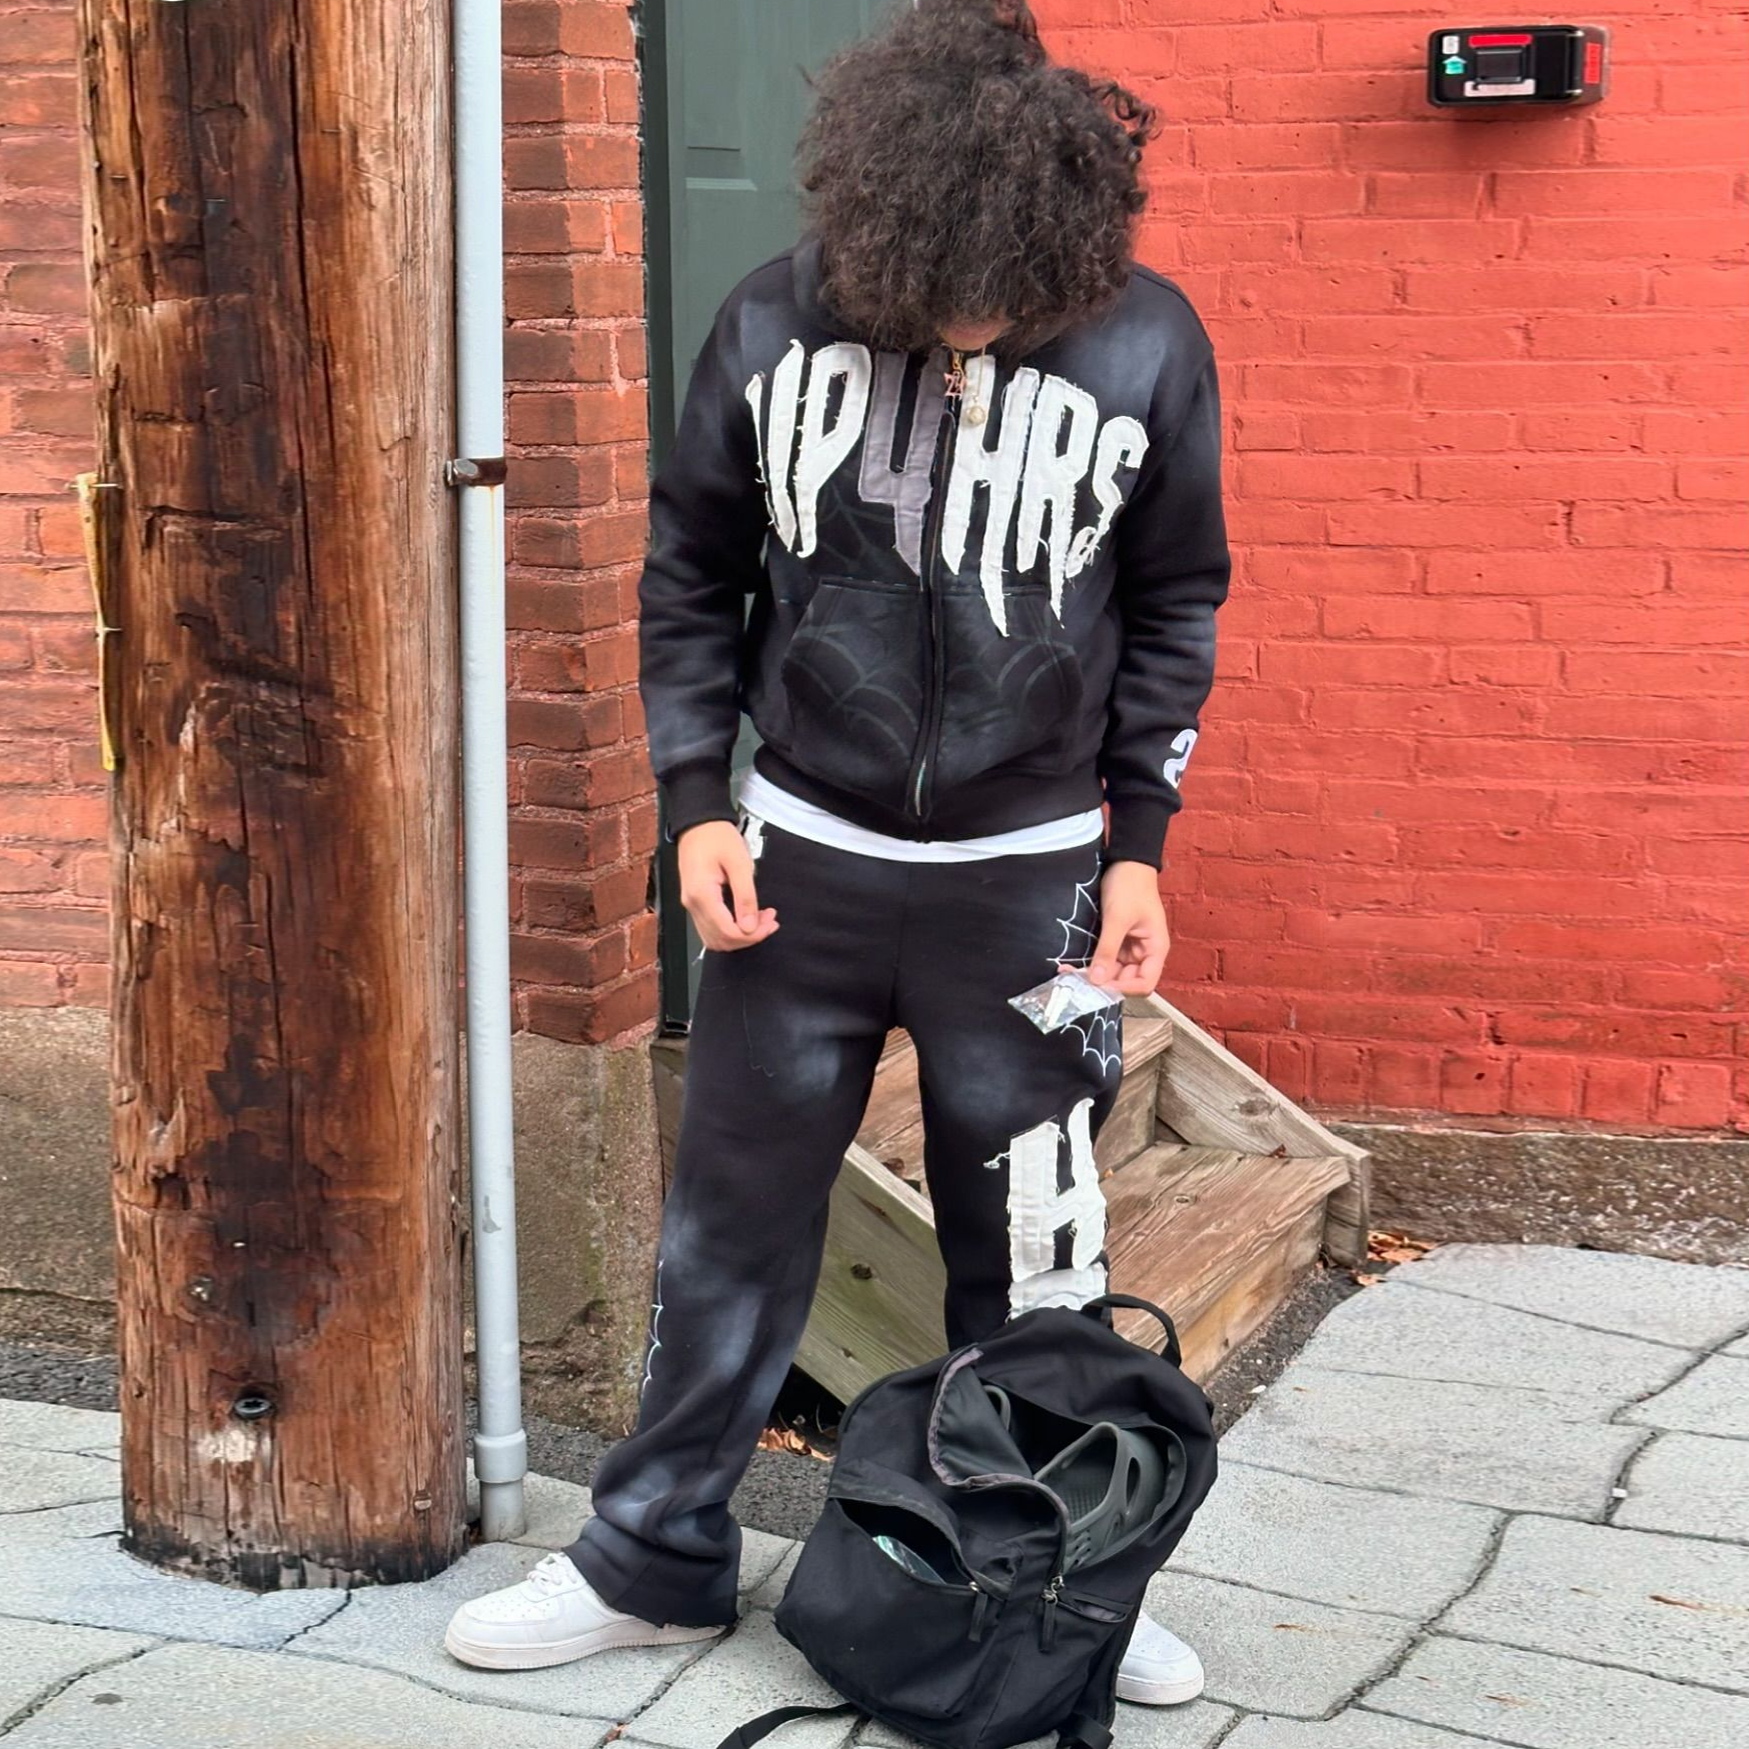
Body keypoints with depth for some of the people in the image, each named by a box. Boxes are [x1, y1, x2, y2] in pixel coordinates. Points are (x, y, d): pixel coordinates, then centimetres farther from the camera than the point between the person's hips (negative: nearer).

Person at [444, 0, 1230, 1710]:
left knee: (1031, 1256, 9)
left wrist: (1139, 843, -1)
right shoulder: (775, 323, -9)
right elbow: (689, 576, 3)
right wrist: (696, 799, -3)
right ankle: (656, 1562, 25)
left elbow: (1174, 604, 2)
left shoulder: (1148, 342, -11)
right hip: (800, 858, 1)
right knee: (729, 1228, 10)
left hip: (1030, 878, -1)